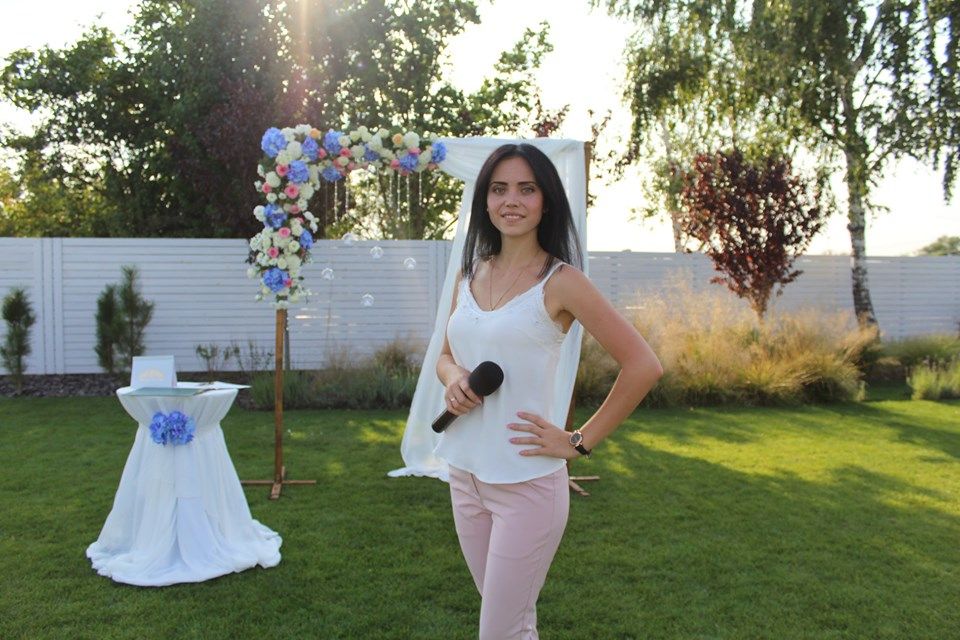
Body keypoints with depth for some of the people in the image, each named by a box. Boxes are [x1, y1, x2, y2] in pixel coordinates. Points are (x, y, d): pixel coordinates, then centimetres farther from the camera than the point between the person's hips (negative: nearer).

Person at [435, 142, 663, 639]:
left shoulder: (560, 281, -12)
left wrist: (580, 442, -11)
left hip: (527, 482, -6)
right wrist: (453, 378, -6)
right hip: (464, 473, 6)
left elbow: (643, 366, -14)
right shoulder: (470, 273, 6)